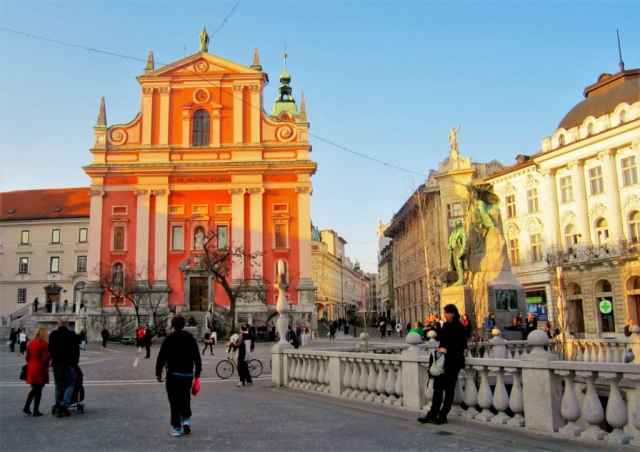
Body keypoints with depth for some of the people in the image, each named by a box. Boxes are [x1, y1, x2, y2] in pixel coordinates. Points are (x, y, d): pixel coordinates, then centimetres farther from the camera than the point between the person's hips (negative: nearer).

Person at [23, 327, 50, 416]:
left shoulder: (31, 343, 7)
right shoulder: (44, 344, -13)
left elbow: (27, 357, 12)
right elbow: (45, 359, -16)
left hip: (31, 368, 6)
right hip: (40, 369, -6)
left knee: (34, 389, 20)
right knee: (38, 390, 2)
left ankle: (26, 407, 13)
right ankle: (36, 411, 7)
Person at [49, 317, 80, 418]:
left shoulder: (52, 334, 2)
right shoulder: (72, 335, -5)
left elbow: (50, 350, 7)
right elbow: (76, 350, -1)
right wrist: (75, 362, 10)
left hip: (56, 364, 3)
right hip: (69, 363, -3)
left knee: (58, 386, 10)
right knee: (70, 384, 5)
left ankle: (58, 409, 10)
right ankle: (64, 403, -16)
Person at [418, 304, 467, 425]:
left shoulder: (458, 327, -10)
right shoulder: (445, 325, 12)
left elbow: (462, 345, -14)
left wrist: (447, 350, -19)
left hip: (452, 362, -7)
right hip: (443, 361, 7)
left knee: (449, 389, 2)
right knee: (437, 387, 7)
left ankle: (442, 416, 10)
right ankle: (432, 415, 11)